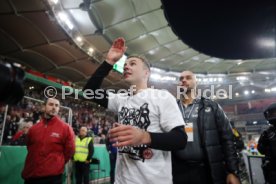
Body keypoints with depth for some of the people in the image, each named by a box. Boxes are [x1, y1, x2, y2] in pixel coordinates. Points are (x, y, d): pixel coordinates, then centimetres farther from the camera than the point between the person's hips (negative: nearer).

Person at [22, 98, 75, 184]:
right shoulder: (33, 128, 5)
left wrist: (56, 164, 5)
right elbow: (29, 147, 20)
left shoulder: (65, 128, -7)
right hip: (30, 175, 4)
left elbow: (69, 150, -2)